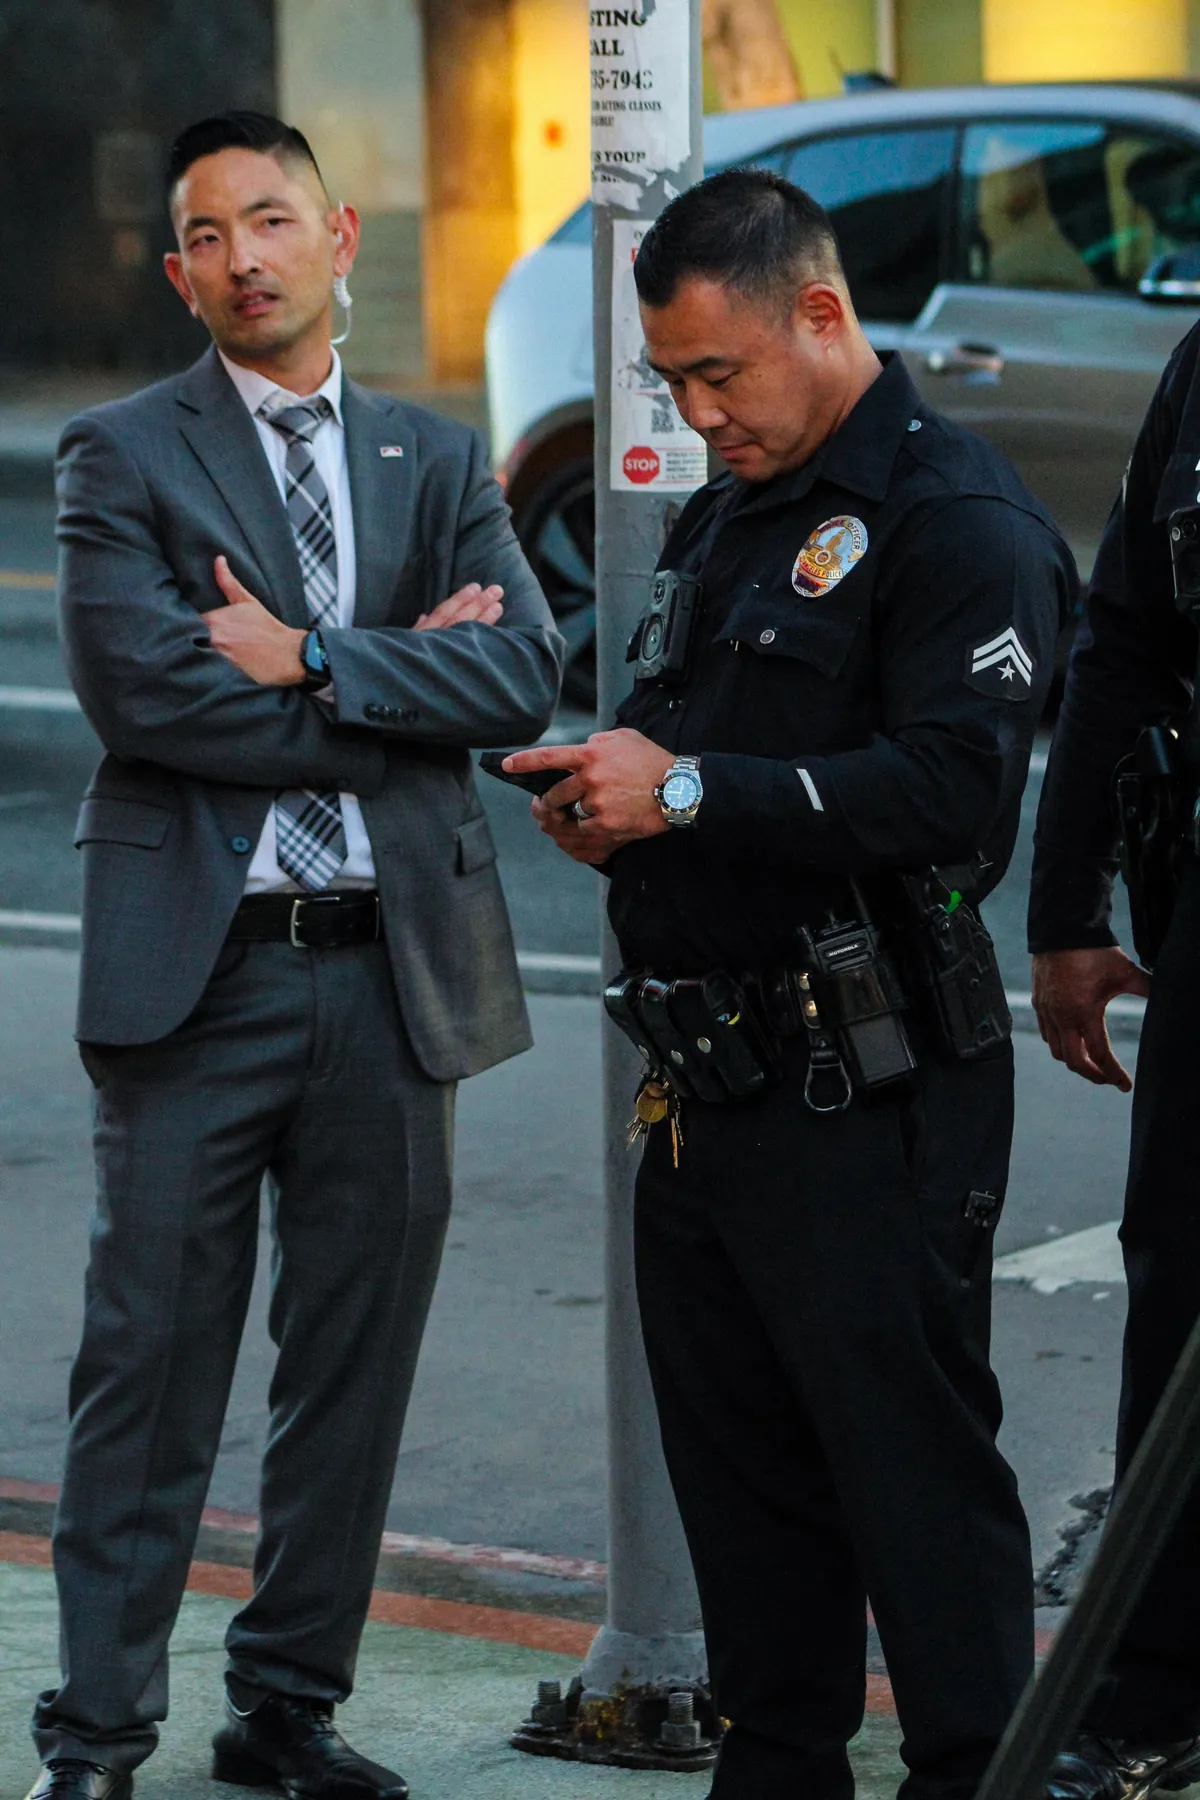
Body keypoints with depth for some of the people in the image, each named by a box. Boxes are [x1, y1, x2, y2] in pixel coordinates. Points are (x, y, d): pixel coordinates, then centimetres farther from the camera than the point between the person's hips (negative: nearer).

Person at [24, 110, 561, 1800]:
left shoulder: (439, 461, 13)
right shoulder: (122, 457, 2)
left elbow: (522, 676, -2)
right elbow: (141, 689, -13)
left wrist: (305, 660, -12)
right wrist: (394, 679, -8)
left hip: (394, 966, 4)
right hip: (200, 964, -3)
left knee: (356, 1366, 9)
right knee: (152, 1365, -1)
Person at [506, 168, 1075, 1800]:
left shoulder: (956, 519, -10)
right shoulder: (725, 516, 20)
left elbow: (953, 790, -22)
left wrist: (689, 792, -22)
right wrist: (605, 796, 6)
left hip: (863, 1103, -9)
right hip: (706, 1092, 9)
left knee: (917, 1471, -5)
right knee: (739, 1472, 14)